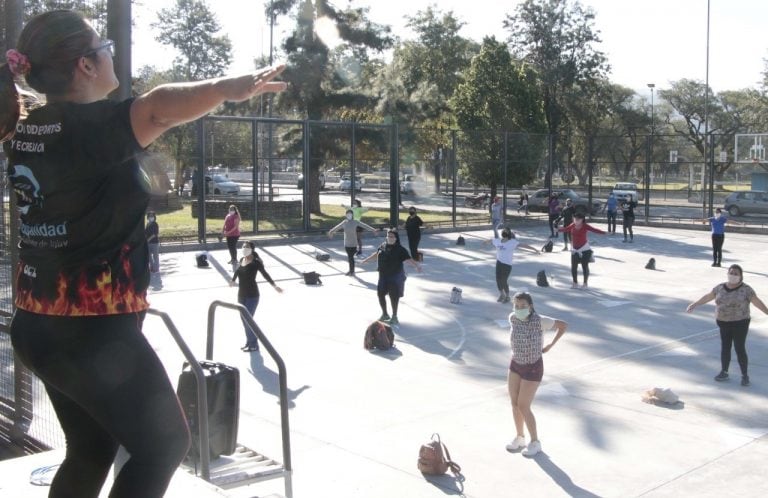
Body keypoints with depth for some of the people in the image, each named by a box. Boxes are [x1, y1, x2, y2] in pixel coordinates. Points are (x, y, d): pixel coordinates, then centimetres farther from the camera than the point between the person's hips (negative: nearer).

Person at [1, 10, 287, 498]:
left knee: (92, 451, 22)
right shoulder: (87, 127, -22)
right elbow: (157, 108, -42)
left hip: (41, 325, 9)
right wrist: (229, 87, -51)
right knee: (165, 444, 8)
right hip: (93, 331, -9)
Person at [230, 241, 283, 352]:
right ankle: (249, 342, 26)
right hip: (241, 294, 7)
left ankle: (253, 345, 6)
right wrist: (233, 280, 40)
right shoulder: (242, 260, 5)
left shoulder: (256, 262, -14)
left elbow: (265, 274, -18)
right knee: (244, 318, 12)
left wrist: (274, 286, -29)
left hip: (252, 295, -7)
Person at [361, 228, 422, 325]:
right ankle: (385, 314, 31)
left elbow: (408, 259, -23)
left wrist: (417, 265, -40)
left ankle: (394, 317, 15)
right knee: (380, 294, 12)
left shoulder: (400, 249, -13)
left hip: (395, 277, -6)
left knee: (394, 296, -1)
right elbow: (376, 253, 23)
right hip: (383, 276, 6)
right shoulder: (383, 246, 4)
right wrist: (367, 259, 36)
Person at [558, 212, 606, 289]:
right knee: (573, 267, 6)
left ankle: (585, 283, 11)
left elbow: (594, 229, -23)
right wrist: (558, 229, 36)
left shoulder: (585, 226, -12)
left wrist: (603, 232, -39)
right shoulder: (572, 225, 2)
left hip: (584, 249, -5)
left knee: (585, 266, 0)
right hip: (574, 249, 5)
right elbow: (566, 229, 21)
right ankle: (575, 283, 19)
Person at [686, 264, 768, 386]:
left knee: (740, 349, -3)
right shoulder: (720, 287, 1)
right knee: (725, 348, 10)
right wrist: (694, 304, 16)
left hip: (739, 324, -4)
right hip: (724, 324, 4)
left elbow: (758, 302, -16)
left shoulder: (746, 290, -11)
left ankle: (745, 375, 10)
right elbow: (707, 296, 11)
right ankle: (724, 372, 21)